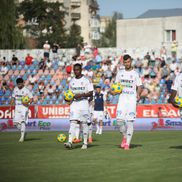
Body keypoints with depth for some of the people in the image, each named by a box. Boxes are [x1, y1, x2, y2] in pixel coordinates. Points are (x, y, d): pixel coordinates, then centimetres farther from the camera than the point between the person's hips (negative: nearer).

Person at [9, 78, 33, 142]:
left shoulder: (26, 90, -6)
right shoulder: (15, 90, 9)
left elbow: (31, 98, -3)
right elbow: (13, 98, 18)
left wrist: (28, 103, -22)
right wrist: (10, 106, 12)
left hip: (24, 107, -6)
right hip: (17, 107, 6)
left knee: (22, 121, -16)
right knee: (16, 122, 2)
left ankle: (22, 136, -14)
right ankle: (23, 132, 25)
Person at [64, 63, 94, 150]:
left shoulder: (86, 80, -2)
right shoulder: (72, 81, 13)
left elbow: (91, 93, -6)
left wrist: (81, 95, -19)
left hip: (83, 103, -3)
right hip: (74, 103, 3)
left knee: (84, 123, 1)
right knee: (73, 122, -9)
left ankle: (85, 143, 11)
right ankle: (70, 142, -20)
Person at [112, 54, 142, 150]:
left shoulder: (135, 73, 4)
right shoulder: (120, 72, 12)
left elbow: (139, 86, 5)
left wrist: (138, 94, -14)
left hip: (132, 98, -3)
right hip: (122, 97, 3)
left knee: (130, 121, -7)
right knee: (119, 119, -9)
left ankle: (127, 143, -4)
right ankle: (124, 136, 17)